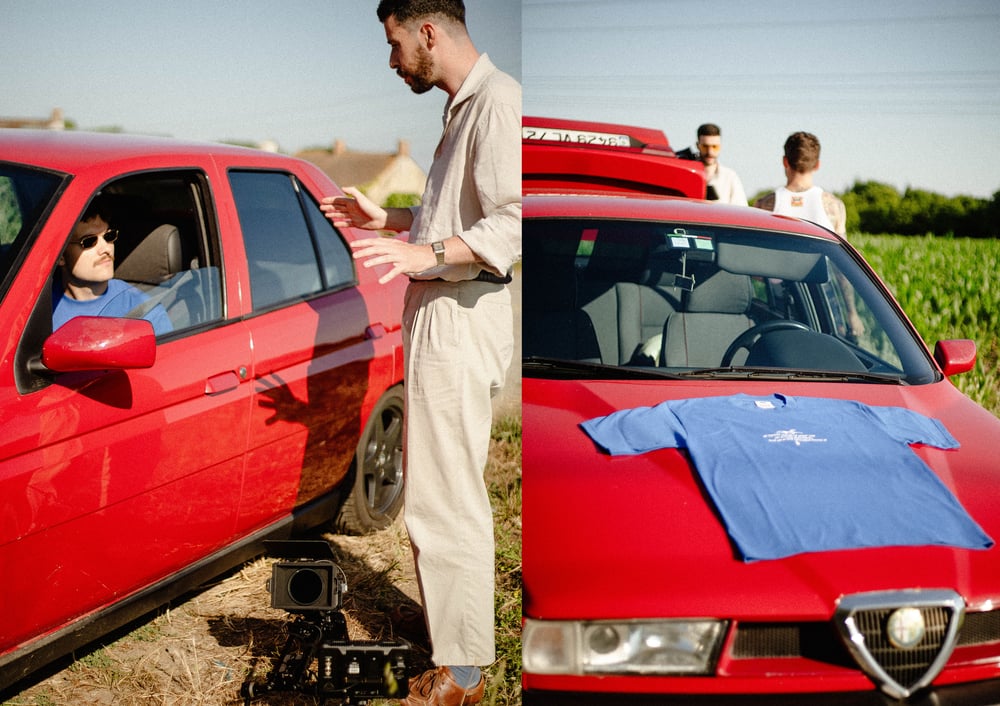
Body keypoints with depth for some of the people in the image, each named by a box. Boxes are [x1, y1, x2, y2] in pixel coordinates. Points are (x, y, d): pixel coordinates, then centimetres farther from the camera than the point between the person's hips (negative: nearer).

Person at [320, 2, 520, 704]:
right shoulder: (464, 104, 18)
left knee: (444, 499, -8)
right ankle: (458, 644, 30)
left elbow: (514, 221, -24)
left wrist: (429, 252, -33)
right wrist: (386, 218, 27)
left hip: (461, 320, -11)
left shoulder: (497, 99, -14)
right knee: (446, 488, 17)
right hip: (441, 315, 11)